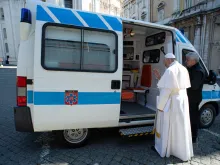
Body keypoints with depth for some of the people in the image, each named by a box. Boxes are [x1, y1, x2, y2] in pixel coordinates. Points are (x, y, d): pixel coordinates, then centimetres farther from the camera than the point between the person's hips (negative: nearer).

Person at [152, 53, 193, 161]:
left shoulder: (170, 70, -18)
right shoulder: (183, 69, 10)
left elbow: (166, 90, -21)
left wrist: (160, 105, -13)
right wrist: (160, 78, 11)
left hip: (171, 103, -9)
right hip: (182, 101, 9)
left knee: (167, 126, 7)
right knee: (180, 126, 18)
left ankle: (163, 148, 24)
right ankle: (183, 151, 33)